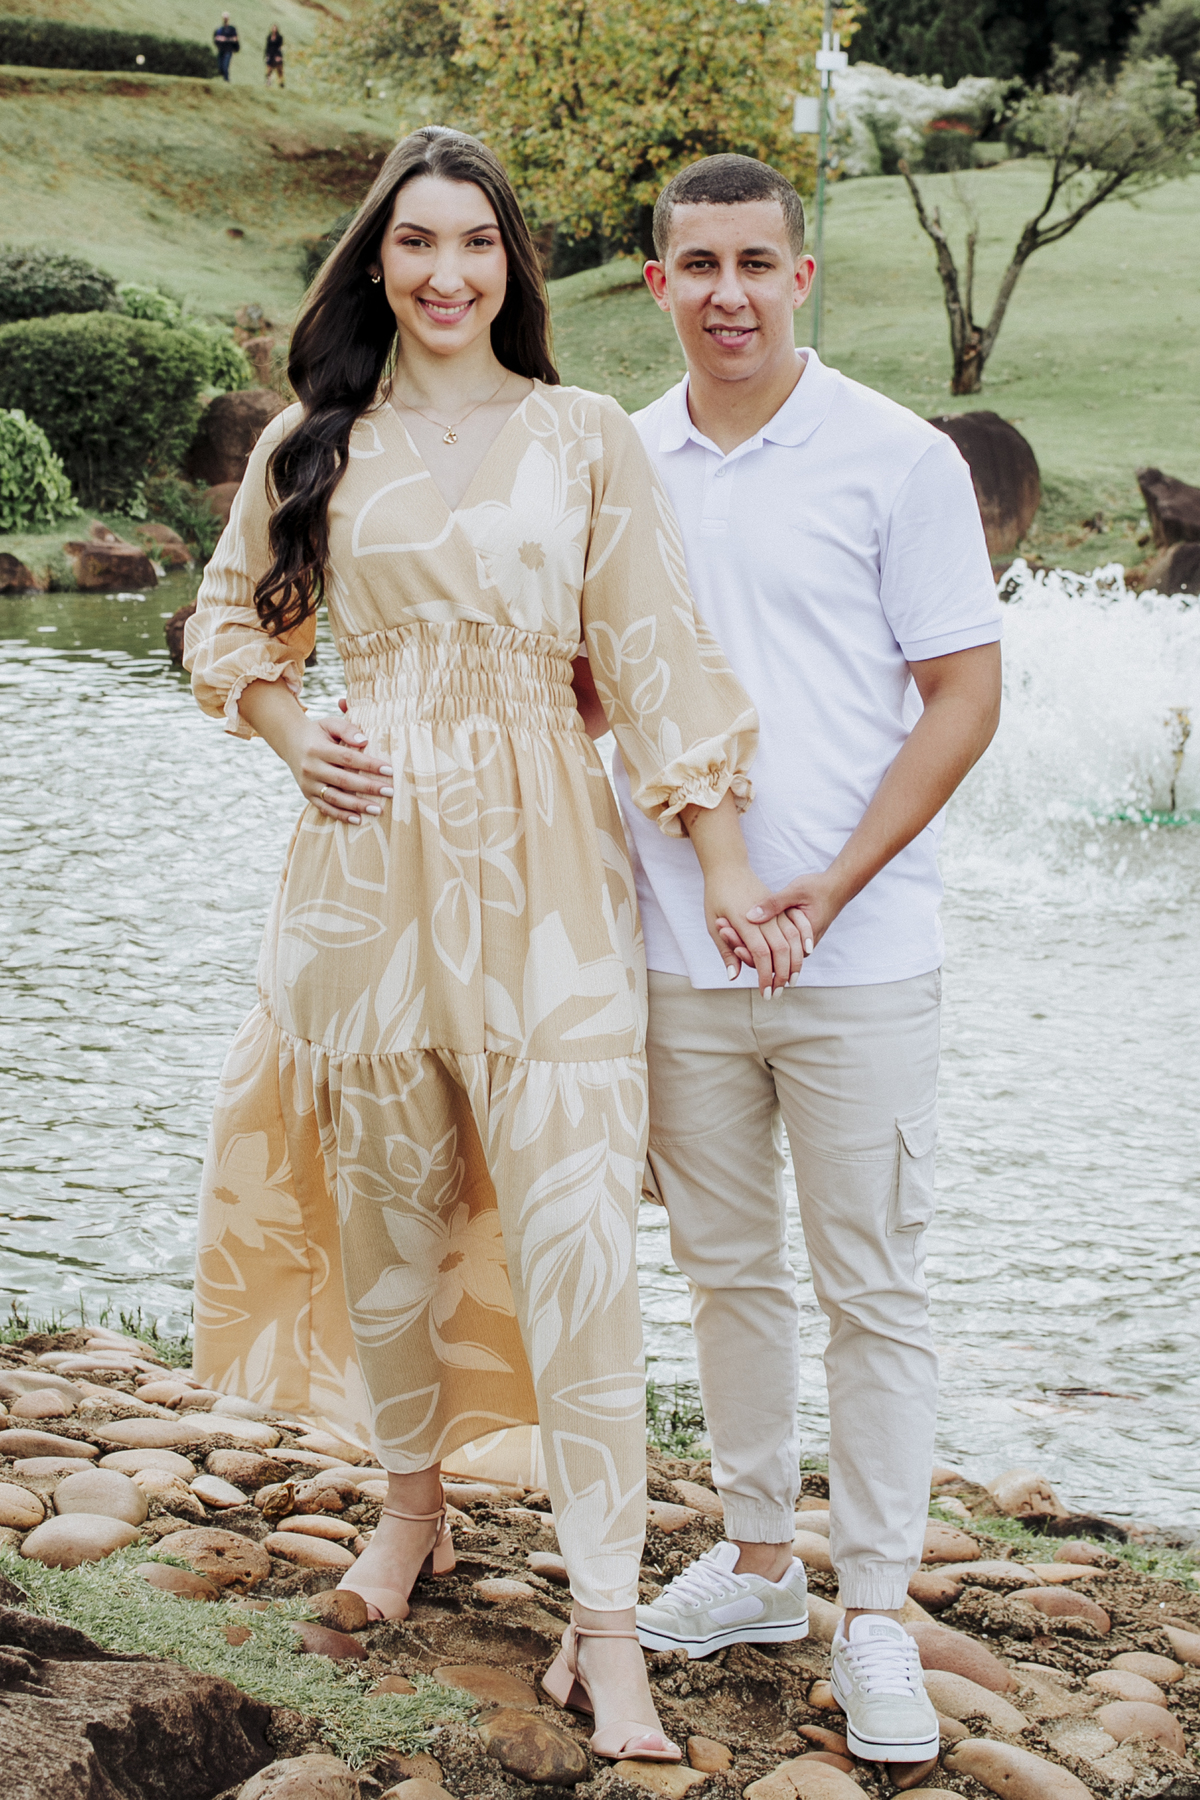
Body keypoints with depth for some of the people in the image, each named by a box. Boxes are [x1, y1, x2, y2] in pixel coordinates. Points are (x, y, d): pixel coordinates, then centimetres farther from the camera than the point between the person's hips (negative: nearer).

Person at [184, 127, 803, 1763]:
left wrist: (727, 867, -4)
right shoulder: (314, 444, 8)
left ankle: (607, 1627, -5)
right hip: (370, 854, 2)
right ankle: (413, 1501, 34)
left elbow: (655, 654, 0)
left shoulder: (586, 438, 3)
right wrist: (295, 741, 1)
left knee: (575, 1227, -8)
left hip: (545, 861, -2)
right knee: (387, 1199, 11)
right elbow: (231, 620, 21)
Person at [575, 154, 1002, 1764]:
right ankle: (757, 1561, 29)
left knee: (872, 1286, 3)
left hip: (855, 954, -4)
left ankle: (876, 1615, 13)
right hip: (677, 951, 4)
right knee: (728, 1268, 14)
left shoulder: (897, 459, -6)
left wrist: (834, 883, -14)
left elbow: (964, 696, -6)